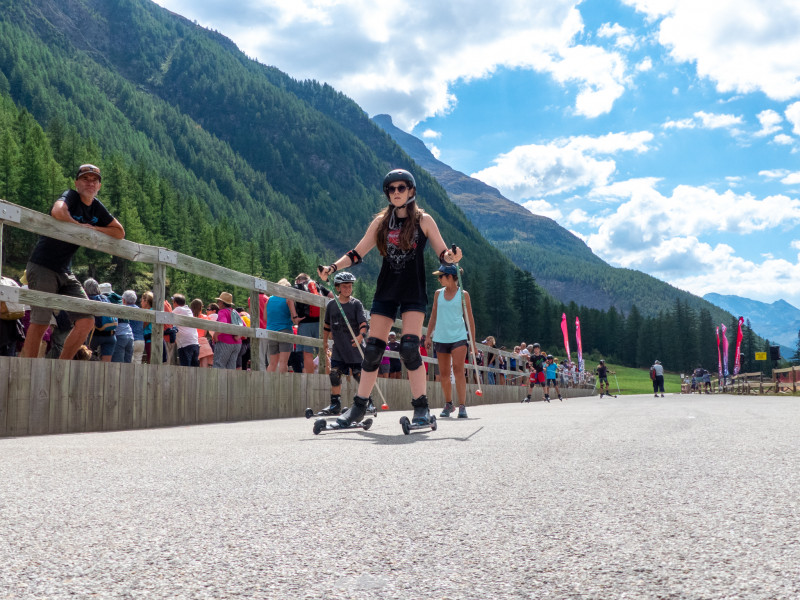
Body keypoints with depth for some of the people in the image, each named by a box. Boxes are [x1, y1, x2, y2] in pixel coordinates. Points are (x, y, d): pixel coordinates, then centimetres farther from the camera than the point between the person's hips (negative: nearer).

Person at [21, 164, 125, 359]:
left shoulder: (96, 208, 9)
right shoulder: (70, 196, -11)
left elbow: (120, 233, 10)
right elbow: (58, 211, -35)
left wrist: (93, 228, -5)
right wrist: (80, 226, -18)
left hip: (65, 272, 7)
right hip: (42, 267, -7)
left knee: (86, 322, 0)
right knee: (40, 323, -11)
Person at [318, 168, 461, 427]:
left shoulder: (423, 219, 1)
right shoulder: (381, 221, 8)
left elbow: (442, 253, -3)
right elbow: (357, 253, 7)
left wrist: (452, 257, -26)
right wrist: (333, 267, -7)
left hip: (413, 292, -3)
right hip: (386, 291, 3)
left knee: (409, 348, -15)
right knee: (373, 349, 0)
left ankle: (421, 408, -4)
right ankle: (358, 408, 9)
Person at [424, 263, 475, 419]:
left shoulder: (463, 294, 1)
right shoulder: (438, 293, 10)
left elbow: (470, 318, 3)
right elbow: (433, 317, 16)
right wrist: (428, 336, 10)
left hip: (459, 337, -4)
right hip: (440, 338, 4)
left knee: (458, 370, -15)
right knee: (444, 374, 7)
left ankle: (462, 406, -15)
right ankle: (448, 404, 21)